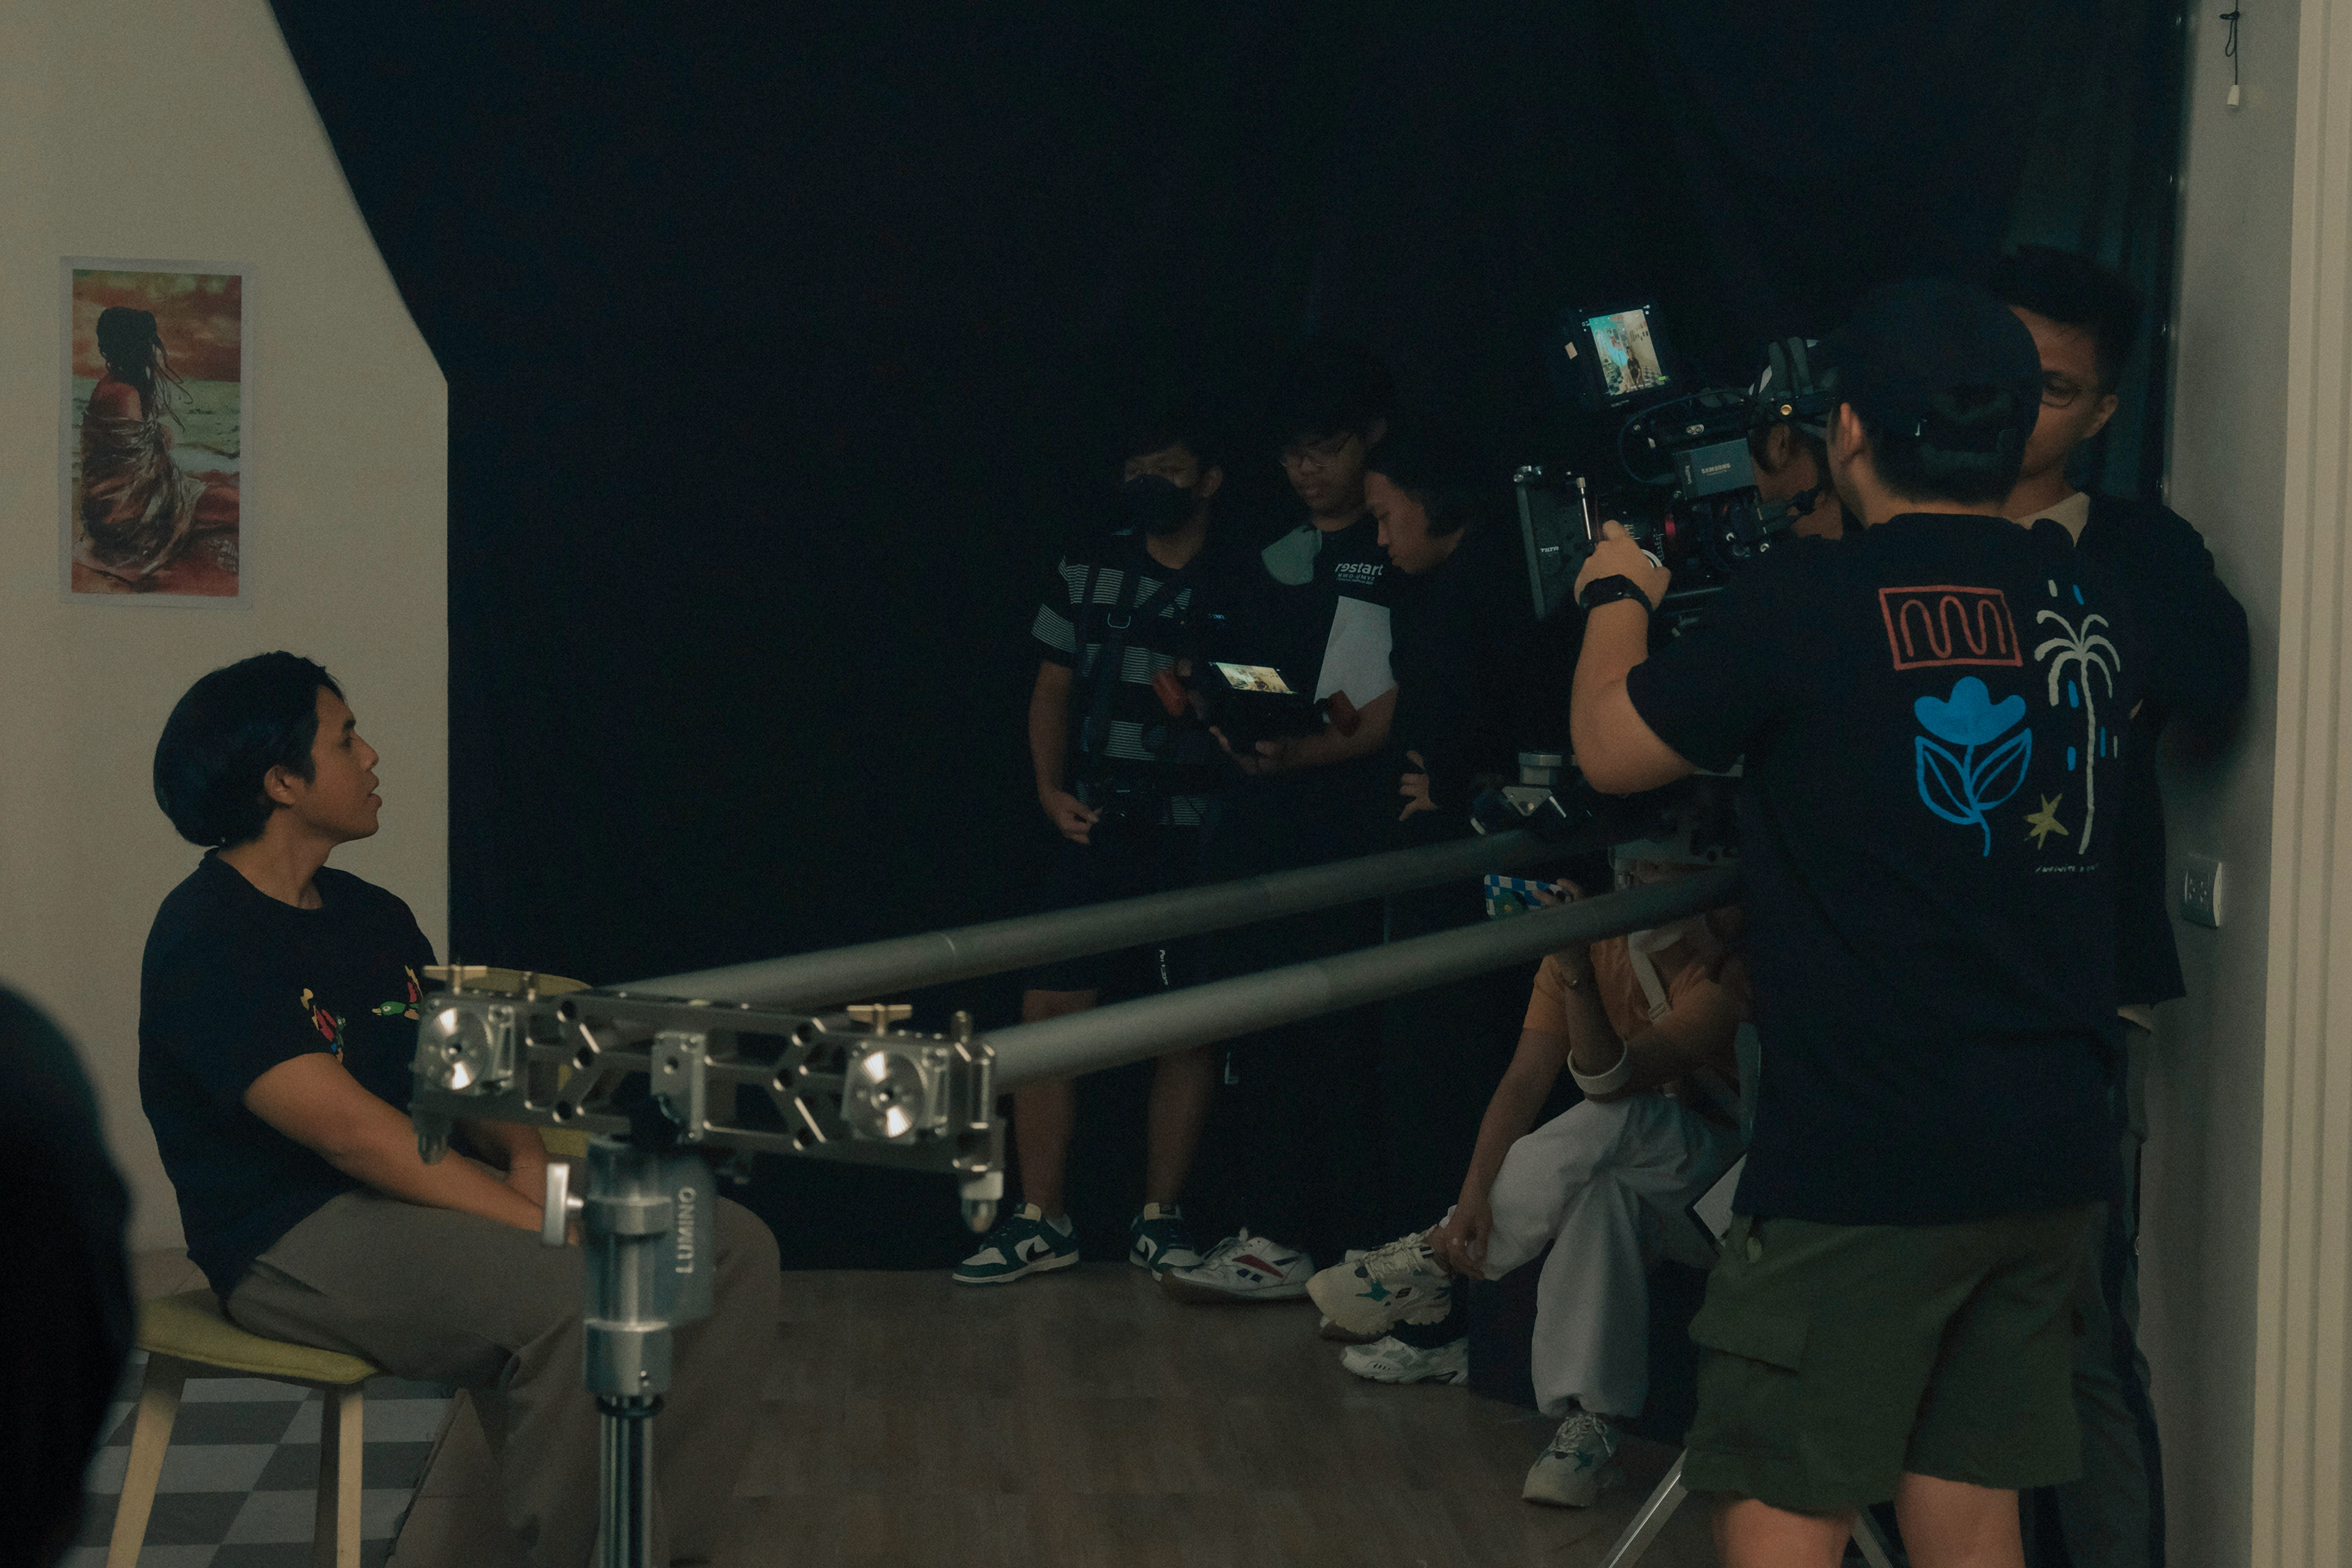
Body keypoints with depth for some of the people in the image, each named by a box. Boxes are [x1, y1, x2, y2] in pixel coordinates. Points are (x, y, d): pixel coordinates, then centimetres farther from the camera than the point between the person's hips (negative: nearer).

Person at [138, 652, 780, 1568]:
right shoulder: (205, 941, -13)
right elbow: (353, 1132, -22)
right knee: (572, 1297, -34)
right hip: (294, 1239, -9)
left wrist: (524, 1153, -9)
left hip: (418, 1189, 9)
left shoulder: (373, 916, 16)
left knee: (736, 1249, -6)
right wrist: (549, 1225, -24)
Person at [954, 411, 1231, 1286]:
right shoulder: (1089, 571, 10)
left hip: (1196, 842, -2)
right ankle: (1039, 1221, 6)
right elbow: (1052, 691, 15)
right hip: (1096, 830, 3)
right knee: (1049, 1013, -2)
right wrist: (1051, 788, 3)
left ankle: (1160, 1218, 15)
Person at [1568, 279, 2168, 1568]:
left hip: (1862, 1158, -6)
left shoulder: (1804, 604, -13)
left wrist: (1617, 595, 19)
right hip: (2052, 1153, 6)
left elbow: (1610, 750, 0)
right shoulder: (2091, 605, 5)